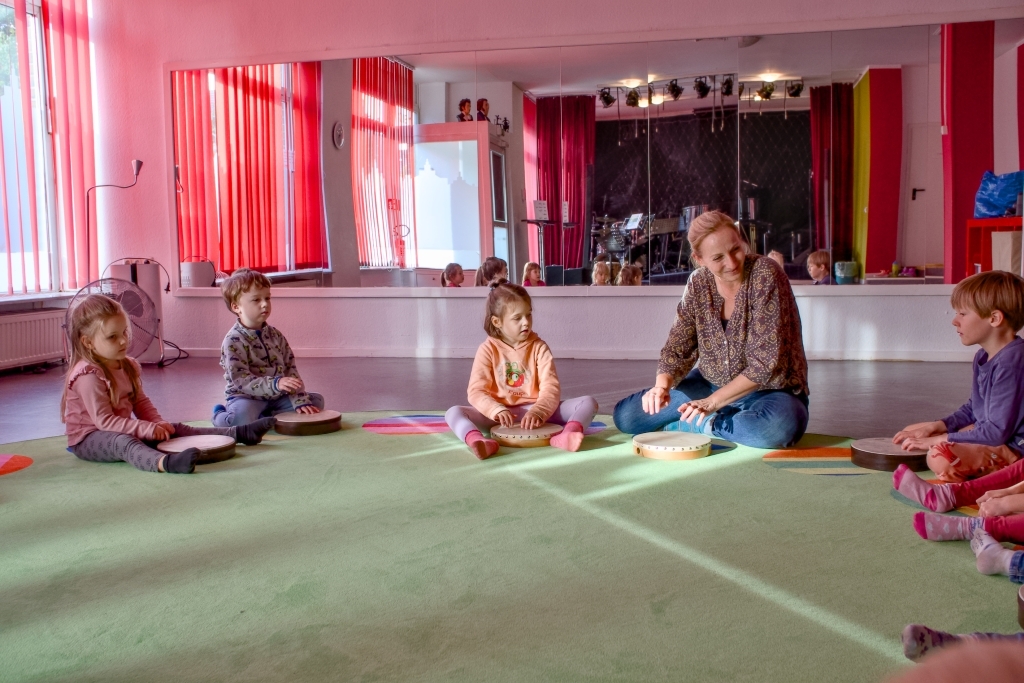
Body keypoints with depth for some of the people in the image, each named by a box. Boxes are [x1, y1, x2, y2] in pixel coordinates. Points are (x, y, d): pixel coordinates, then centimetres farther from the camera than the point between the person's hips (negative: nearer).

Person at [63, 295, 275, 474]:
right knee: (124, 443, -39)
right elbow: (104, 421, -25)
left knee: (174, 429, -1)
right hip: (88, 438, -9)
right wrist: (147, 428, -27)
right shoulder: (89, 375, -22)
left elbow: (141, 401, 13)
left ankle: (237, 433, -4)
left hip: (122, 430, 9)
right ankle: (165, 462, -70)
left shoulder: (127, 366, 5)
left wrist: (158, 423, -6)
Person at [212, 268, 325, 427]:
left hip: (277, 397, 7)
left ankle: (262, 418, -8)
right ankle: (220, 417, 0)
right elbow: (240, 381, -21)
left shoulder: (275, 335, 7)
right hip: (246, 398, -7)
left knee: (316, 400, -4)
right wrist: (275, 384, -34)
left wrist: (300, 400, -9)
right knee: (242, 416, -39)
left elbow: (291, 370, 5)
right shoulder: (233, 341, -12)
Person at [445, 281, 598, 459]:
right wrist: (497, 411, -27)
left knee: (588, 403, -19)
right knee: (453, 412, -25)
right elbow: (476, 391, -7)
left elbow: (551, 387, -8)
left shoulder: (539, 347, 3)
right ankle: (479, 441, -54)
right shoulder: (488, 349, 0)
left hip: (535, 411, 1)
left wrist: (538, 412, -28)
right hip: (499, 415, -1)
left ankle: (567, 435, -49)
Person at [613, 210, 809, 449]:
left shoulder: (765, 274, -20)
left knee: (780, 425, -40)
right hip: (712, 385, 4)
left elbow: (766, 361, -23)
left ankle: (705, 425, -13)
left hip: (769, 391, -4)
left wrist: (714, 401, -27)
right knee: (625, 416, -6)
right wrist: (662, 384, -24)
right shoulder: (699, 283, -4)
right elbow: (678, 347, -2)